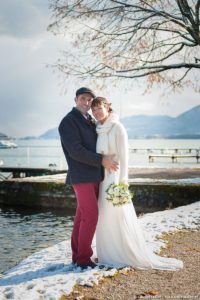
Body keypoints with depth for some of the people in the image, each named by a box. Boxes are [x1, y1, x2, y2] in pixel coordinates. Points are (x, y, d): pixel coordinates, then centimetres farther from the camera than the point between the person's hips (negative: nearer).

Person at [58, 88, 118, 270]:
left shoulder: (90, 121, 17)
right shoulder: (68, 122, -9)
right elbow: (75, 151, -19)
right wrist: (101, 160, -19)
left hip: (93, 176, 8)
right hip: (81, 177, -8)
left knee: (83, 216, 11)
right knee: (91, 216, -10)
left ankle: (77, 255, 18)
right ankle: (83, 258, 1)